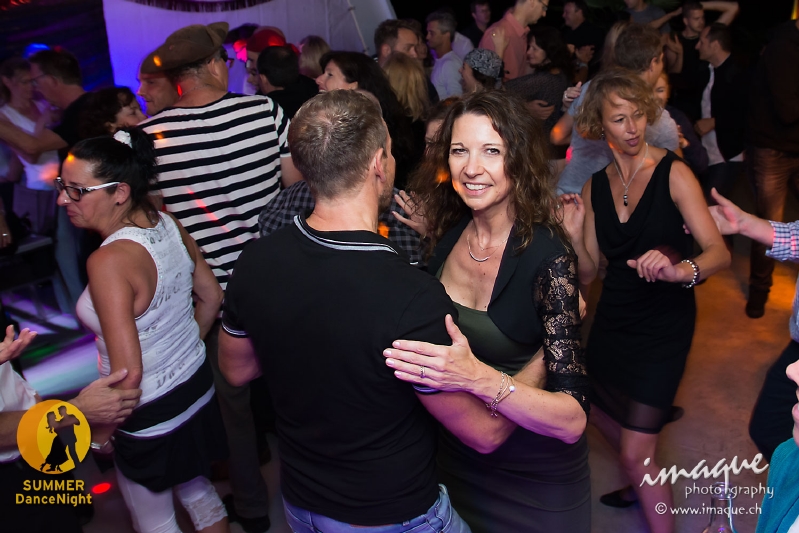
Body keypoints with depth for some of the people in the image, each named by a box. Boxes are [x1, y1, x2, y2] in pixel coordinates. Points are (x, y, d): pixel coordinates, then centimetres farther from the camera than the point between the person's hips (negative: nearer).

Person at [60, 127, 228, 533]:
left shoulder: (108, 261, -30)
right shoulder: (168, 225, -8)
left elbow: (128, 373, -28)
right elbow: (211, 298, 5)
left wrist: (100, 432, -11)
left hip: (150, 416, -7)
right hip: (197, 387, 7)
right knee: (198, 491, 29)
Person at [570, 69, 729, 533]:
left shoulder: (673, 173, -12)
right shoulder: (596, 186, 2)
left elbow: (719, 252, -21)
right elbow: (588, 273, 1)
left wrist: (679, 269, -41)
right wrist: (574, 233, -17)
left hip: (664, 325, -5)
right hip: (613, 320, 6)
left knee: (637, 453, -6)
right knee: (603, 417, 23)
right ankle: (644, 484, 52)